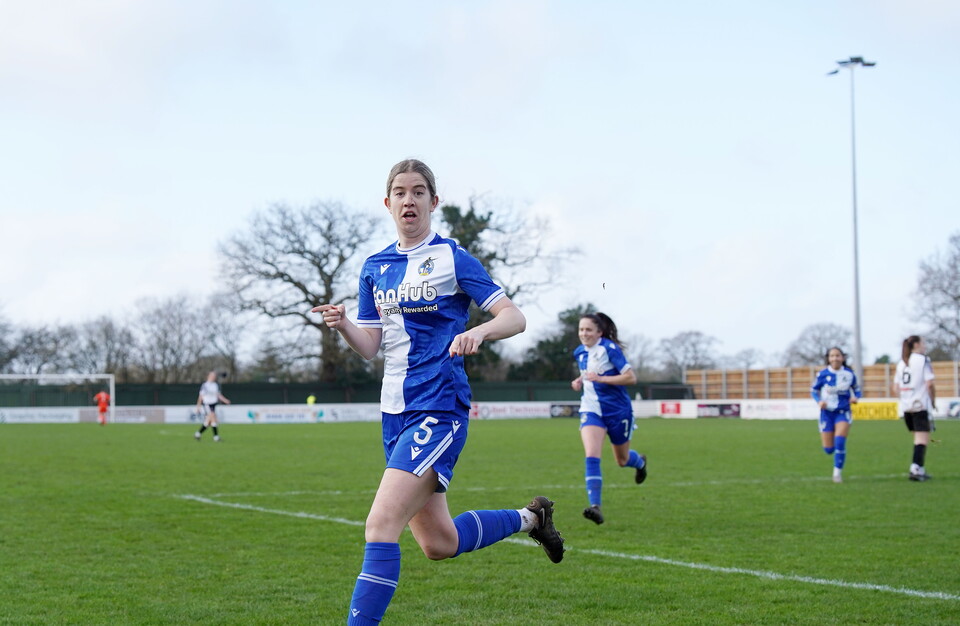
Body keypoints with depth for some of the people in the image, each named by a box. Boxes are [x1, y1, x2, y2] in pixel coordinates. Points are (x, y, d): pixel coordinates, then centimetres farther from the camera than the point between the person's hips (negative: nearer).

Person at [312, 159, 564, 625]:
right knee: (438, 544, 15)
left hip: (438, 407, -7)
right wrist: (342, 325, -10)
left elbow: (515, 318, -7)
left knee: (381, 525, -20)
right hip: (395, 411, 7)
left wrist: (477, 331, -27)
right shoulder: (375, 267, 12)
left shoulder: (452, 258, -5)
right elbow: (369, 346, 11)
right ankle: (530, 518, 37)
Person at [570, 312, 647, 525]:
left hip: (618, 411, -4)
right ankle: (595, 506, -24)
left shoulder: (610, 349, -16)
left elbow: (631, 377, -20)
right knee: (591, 457, -19)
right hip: (592, 410, 4)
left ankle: (640, 462, 54)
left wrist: (600, 378, -26)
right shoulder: (580, 352, 3)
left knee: (622, 460, 16)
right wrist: (579, 381, 3)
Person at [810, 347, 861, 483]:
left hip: (843, 412, 0)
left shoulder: (849, 374, -3)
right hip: (827, 412, 0)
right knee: (828, 449, 1)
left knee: (840, 442, -20)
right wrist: (819, 401, -13)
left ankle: (838, 472, -4)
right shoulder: (823, 374, -6)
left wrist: (856, 397, -11)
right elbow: (813, 390, 6)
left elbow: (856, 389, 11)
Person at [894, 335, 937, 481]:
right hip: (921, 405, -7)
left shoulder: (901, 362, 14)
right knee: (923, 439, -6)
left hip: (906, 407, 7)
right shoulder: (923, 360, -6)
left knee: (918, 438, 17)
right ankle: (915, 469, -17)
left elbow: (896, 387, 13)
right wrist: (933, 401, -2)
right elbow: (929, 384, -14)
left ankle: (920, 469, 18)